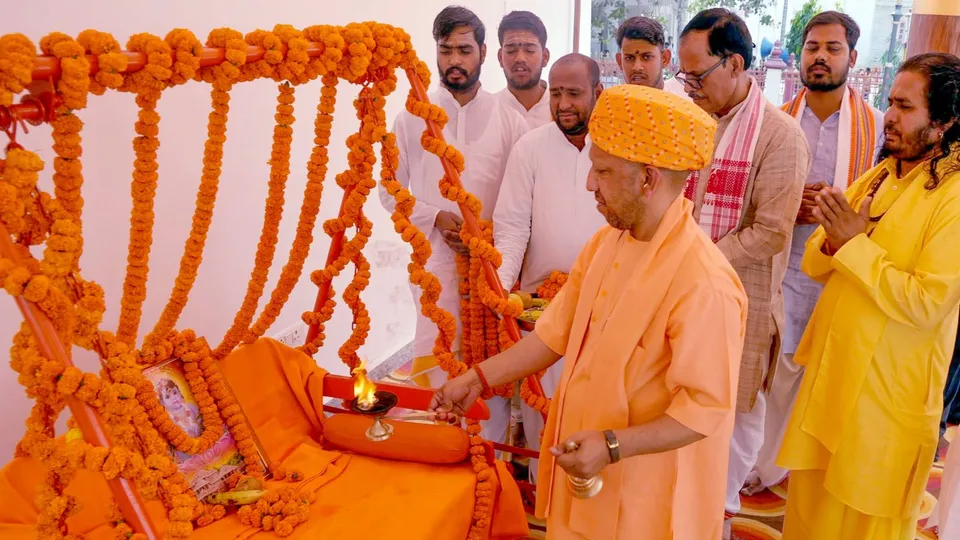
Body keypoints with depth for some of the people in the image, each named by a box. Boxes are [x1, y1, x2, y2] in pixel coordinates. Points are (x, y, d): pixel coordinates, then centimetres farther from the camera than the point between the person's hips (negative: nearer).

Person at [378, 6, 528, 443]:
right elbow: (391, 191, 7)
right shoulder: (412, 118, 6)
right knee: (435, 370, 3)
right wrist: (435, 217, -8)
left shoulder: (509, 121, 4)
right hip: (435, 262, 1)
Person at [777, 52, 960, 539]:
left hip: (886, 392, -6)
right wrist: (832, 239, -14)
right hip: (831, 373, 6)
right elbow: (815, 266, 7)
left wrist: (854, 242, -21)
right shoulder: (878, 177, 6)